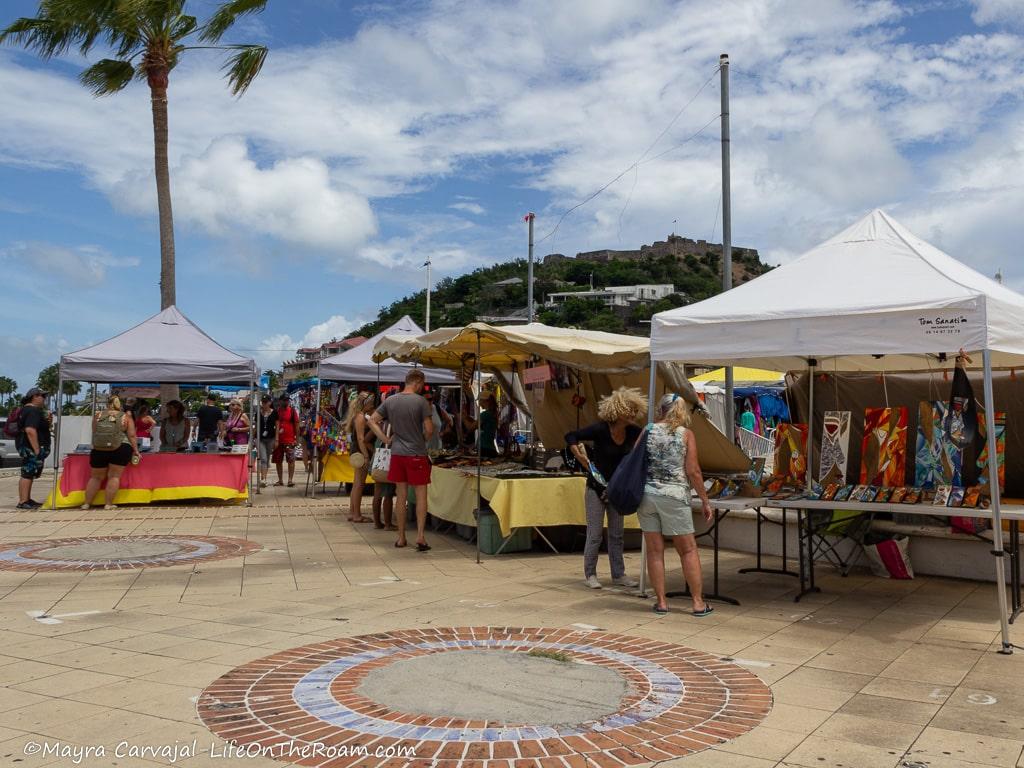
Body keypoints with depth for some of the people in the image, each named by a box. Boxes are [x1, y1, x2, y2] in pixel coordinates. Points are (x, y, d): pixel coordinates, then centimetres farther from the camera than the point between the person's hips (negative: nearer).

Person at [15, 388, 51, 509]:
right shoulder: (33, 411, -16)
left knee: (28, 474, 15)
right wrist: (37, 450, -27)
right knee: (27, 474, -9)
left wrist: (45, 421, 12)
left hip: (26, 447, 11)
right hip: (32, 447, -11)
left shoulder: (25, 409, 18)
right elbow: (30, 430, -27)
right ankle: (23, 502, -9)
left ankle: (26, 499, 22)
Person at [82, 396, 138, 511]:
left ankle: (87, 503, 19)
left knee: (96, 477, 14)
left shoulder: (97, 415, 12)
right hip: (120, 449, -2)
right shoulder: (126, 417, 6)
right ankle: (109, 504, 1)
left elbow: (94, 433, 18)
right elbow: (131, 436, 2)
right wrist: (135, 450, 8)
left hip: (99, 450, 2)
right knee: (114, 476, 3)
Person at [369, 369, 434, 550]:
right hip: (417, 454, -4)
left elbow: (372, 420, 6)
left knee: (401, 496, 10)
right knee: (421, 495, 4)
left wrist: (385, 440, 5)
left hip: (397, 454, 4)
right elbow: (429, 430, -12)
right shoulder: (421, 402, -10)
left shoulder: (390, 401, 4)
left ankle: (401, 538, 15)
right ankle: (420, 535, -2)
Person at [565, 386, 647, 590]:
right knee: (595, 534, 0)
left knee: (616, 534, 12)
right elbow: (571, 437, -15)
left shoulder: (633, 432, -6)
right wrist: (583, 460, -19)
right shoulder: (600, 429, -20)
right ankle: (589, 574, 13)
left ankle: (618, 574, 22)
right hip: (597, 487, -5)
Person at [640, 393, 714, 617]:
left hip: (646, 495, 2)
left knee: (655, 550, 7)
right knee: (688, 550, 8)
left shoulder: (648, 431, 5)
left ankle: (661, 602, 11)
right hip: (674, 497, -2)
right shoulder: (686, 434, 0)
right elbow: (693, 471, -5)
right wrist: (705, 500, 3)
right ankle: (698, 602, 9)